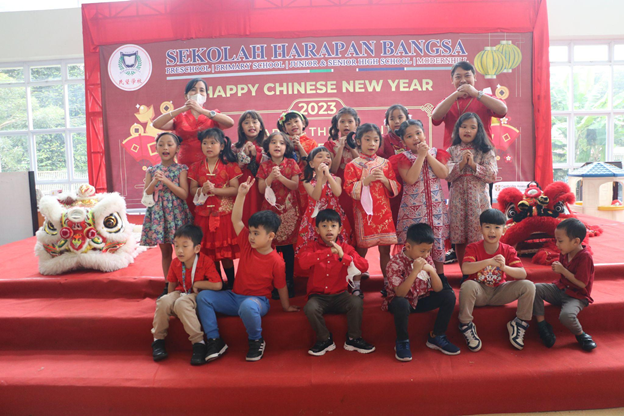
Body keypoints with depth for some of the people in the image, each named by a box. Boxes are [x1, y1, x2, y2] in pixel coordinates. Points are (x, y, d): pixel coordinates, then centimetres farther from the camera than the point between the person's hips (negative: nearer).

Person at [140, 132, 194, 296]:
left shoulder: (181, 169, -1)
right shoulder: (151, 170, 9)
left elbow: (184, 194, -10)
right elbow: (146, 194, 3)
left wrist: (166, 180, -16)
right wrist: (155, 181, -13)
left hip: (177, 213, -3)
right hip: (158, 213, 3)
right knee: (165, 250, 11)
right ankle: (168, 285, 21)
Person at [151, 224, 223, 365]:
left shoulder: (206, 262, -17)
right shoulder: (175, 263, -1)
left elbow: (217, 285, -26)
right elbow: (172, 284, 14)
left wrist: (196, 284, -18)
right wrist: (170, 300, 5)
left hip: (197, 296, -5)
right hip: (180, 293, 5)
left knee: (182, 303, -36)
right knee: (163, 301, -26)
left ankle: (198, 343, -30)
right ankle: (158, 340, -6)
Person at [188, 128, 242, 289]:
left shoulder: (229, 166, -2)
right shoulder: (196, 167, 7)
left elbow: (235, 189, -9)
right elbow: (192, 190, 7)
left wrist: (215, 190, -18)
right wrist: (202, 190, -15)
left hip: (224, 214, -3)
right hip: (204, 214, 3)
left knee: (225, 252, 1)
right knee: (209, 252, 9)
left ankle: (231, 285, 17)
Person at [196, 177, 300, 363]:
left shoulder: (276, 261, -16)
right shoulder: (247, 245, -3)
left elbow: (281, 287, -5)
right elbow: (236, 219, -5)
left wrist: (286, 307, 7)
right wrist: (241, 194, -13)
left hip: (257, 300, -6)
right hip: (234, 297, 6)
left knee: (247, 306, -41)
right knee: (203, 296, -8)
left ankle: (256, 341, -11)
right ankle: (215, 341, -4)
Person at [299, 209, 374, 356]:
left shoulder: (345, 247, 3)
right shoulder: (313, 246, 1)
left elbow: (364, 266, -11)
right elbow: (303, 262, -22)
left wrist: (343, 256, -26)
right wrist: (328, 252, -32)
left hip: (340, 295, 1)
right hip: (318, 296, -1)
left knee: (357, 302, -26)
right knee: (309, 308, -30)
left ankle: (353, 339, -4)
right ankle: (325, 340, -5)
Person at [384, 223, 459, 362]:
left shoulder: (427, 259, -4)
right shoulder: (395, 263, -21)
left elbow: (438, 289, -7)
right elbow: (400, 294, -30)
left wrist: (431, 270, -25)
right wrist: (415, 271, -36)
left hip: (421, 300, 6)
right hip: (402, 302, -5)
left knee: (449, 295, -14)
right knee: (401, 304, -39)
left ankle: (436, 337, 0)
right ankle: (402, 342, -13)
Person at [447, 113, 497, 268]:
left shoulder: (485, 151, 5)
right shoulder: (451, 151, 8)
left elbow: (492, 175, -5)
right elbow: (447, 175, -3)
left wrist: (473, 165, -14)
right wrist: (461, 164, -16)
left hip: (478, 198, -1)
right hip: (458, 198, 1)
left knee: (478, 236, -2)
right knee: (459, 238, 5)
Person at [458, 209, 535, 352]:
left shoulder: (508, 250, -3)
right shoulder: (473, 248, -10)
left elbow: (523, 274, -15)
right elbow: (465, 269, -29)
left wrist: (505, 267, -34)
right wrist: (489, 261, -38)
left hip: (499, 292, 3)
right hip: (479, 292, -3)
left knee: (528, 285, -19)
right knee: (467, 286, -38)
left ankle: (519, 323, 1)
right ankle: (466, 325, -14)